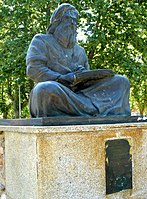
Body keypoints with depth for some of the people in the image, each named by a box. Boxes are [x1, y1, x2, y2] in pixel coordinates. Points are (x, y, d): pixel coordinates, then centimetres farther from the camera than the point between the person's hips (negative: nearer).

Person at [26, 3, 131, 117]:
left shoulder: (80, 50, 28)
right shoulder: (41, 41, 13)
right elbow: (33, 69, -2)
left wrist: (84, 74, 1)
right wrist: (60, 78, -16)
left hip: (79, 91, 5)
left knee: (121, 81, -7)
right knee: (46, 89, -42)